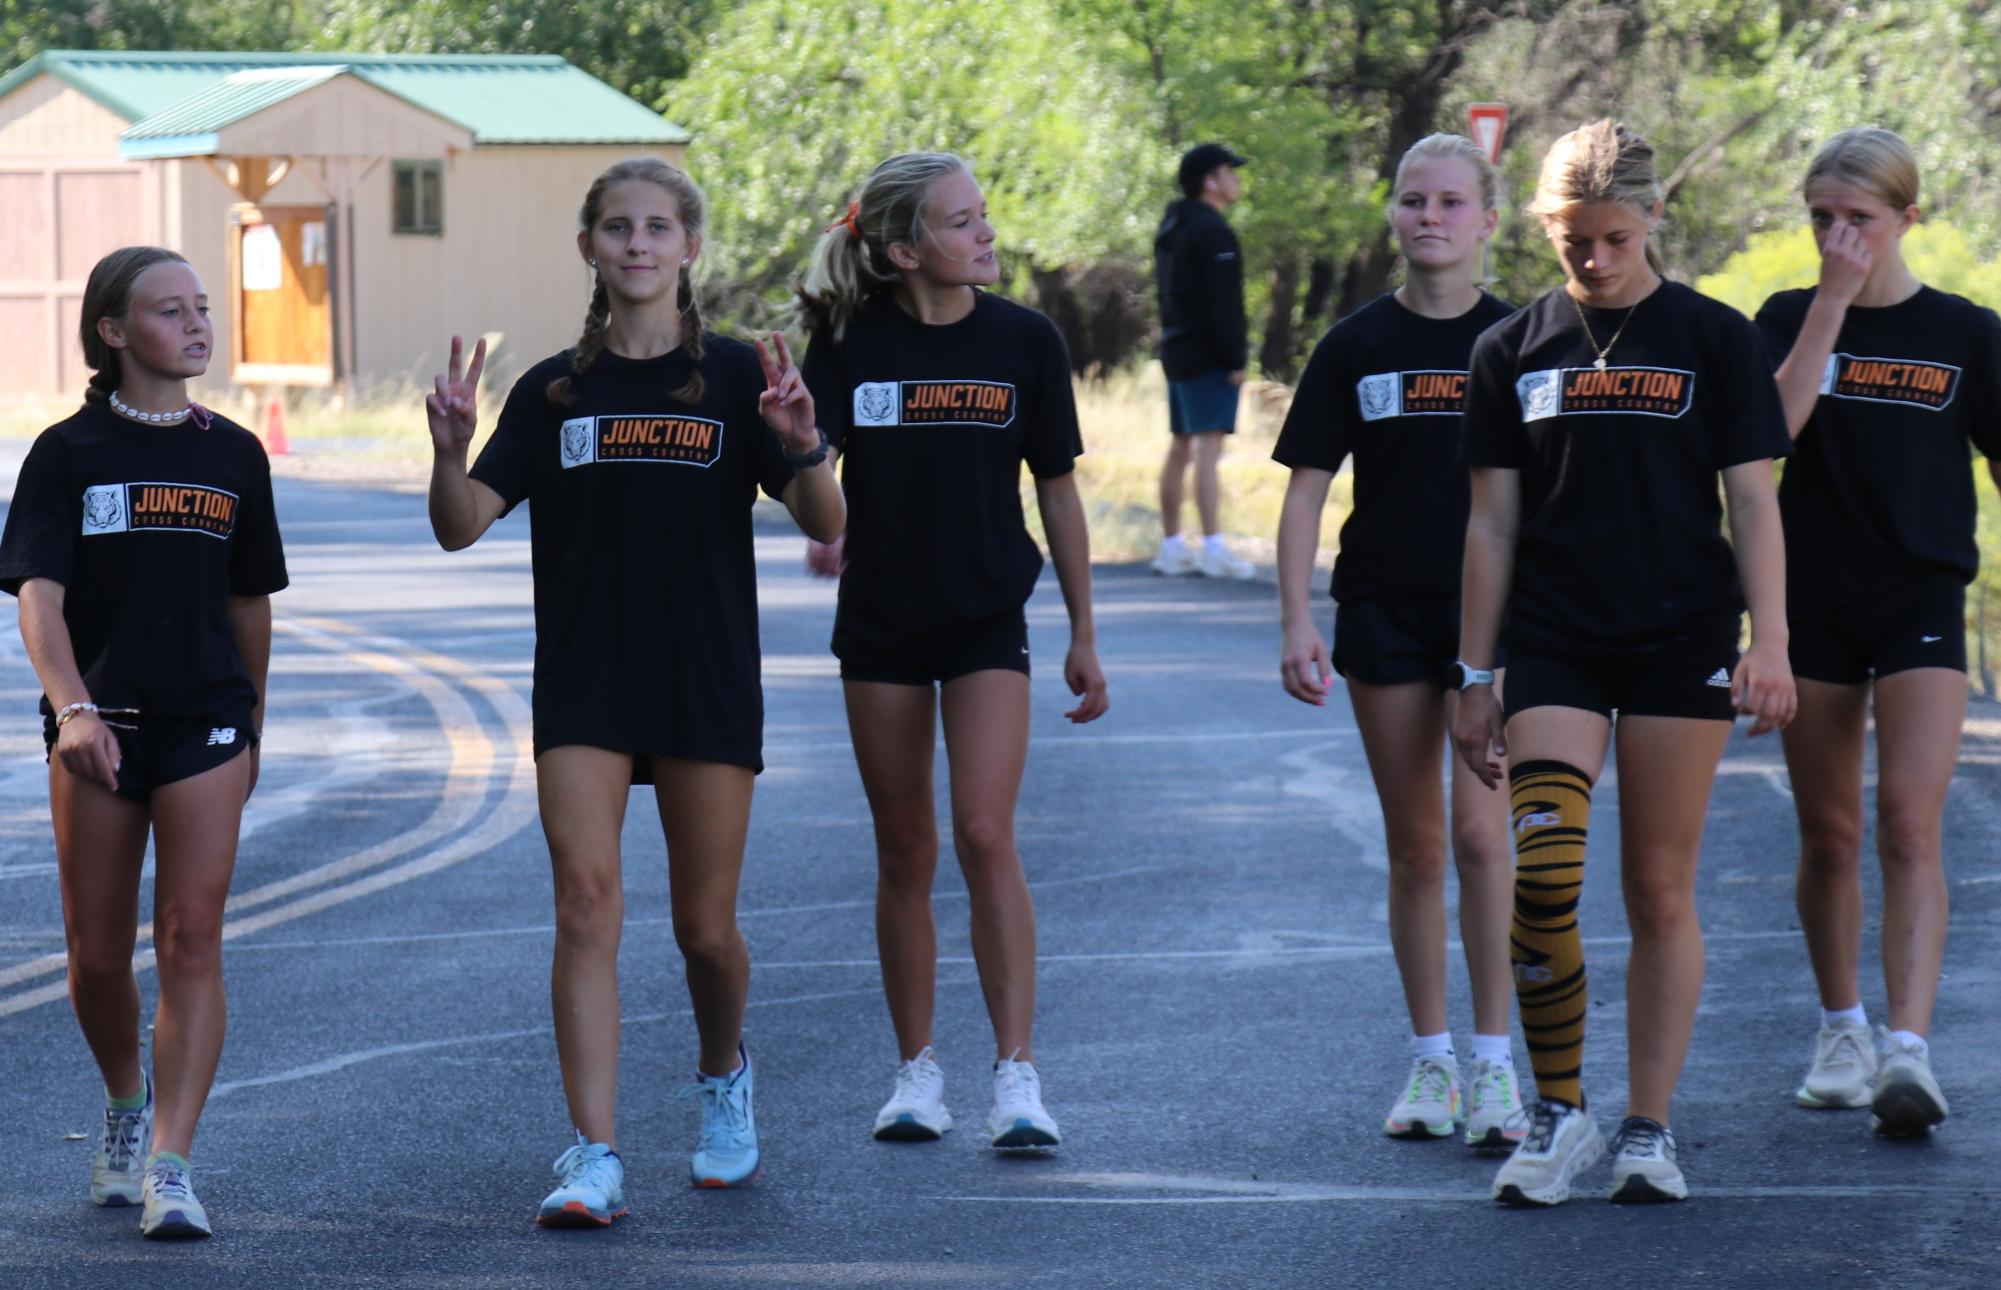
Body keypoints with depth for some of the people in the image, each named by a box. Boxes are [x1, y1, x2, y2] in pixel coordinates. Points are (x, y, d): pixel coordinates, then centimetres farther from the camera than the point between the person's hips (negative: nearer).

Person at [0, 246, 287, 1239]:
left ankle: (169, 1167, -14)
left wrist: (252, 730, 22)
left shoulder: (233, 455, 8)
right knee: (97, 953, 7)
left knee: (192, 940, -10)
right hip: (98, 731, -1)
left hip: (205, 720, 1)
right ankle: (127, 1104, 35)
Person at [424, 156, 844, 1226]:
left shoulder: (737, 378, 0)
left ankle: (723, 1074, 38)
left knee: (706, 927, 6)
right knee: (586, 903, -13)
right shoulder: (554, 391, 5)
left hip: (709, 684, -1)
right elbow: (460, 526, 0)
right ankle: (594, 1156, -14)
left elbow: (826, 524, -6)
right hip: (583, 685, 1)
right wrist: (450, 450, -20)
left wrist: (801, 448, -26)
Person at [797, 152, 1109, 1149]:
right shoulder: (849, 344, -5)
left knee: (985, 834, -14)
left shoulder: (1023, 340, -2)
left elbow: (1056, 488, 5)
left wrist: (1084, 634, 7)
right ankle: (917, 1070, 17)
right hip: (880, 625, 1)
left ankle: (1016, 1074, -13)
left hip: (987, 624, -1)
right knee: (905, 851, 7)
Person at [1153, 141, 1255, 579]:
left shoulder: (1172, 229, 17)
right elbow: (1224, 303, -19)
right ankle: (1214, 550, -16)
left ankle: (1171, 546, 16)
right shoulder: (1212, 231, -14)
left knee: (1180, 448, 13)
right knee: (1209, 446, -12)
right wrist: (1235, 358, -18)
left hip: (1178, 353, 10)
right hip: (1208, 357, -10)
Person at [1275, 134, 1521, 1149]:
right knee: (1414, 846, 6)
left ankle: (1494, 1067, -4)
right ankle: (1430, 1064, 15)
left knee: (1480, 831, -10)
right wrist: (1296, 621, -5)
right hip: (1384, 613, 2)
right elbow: (1306, 490, 4)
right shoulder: (1357, 346, 2)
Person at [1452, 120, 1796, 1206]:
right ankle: (1558, 1112, -2)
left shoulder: (1712, 339, 2)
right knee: (1543, 878, -14)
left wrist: (1769, 642, -9)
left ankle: (1648, 1127, 10)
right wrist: (1473, 678, 8)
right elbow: (1492, 522, 9)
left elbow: (1752, 503, 2)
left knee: (1661, 890, 2)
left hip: (1682, 645, -1)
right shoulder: (1514, 350, 7)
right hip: (1555, 646, 1)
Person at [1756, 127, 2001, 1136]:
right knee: (1827, 836, 9)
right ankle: (1841, 1031, 26)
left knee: (1910, 824, -15)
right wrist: (1833, 302, -16)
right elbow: (1772, 426, -14)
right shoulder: (1790, 319, 4)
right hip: (1812, 603, 2)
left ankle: (1910, 1049, -23)